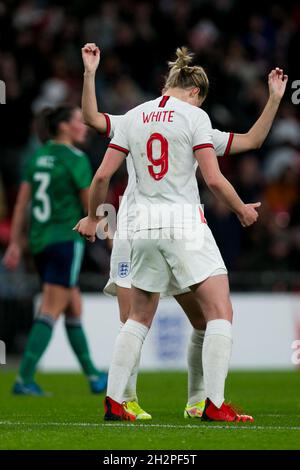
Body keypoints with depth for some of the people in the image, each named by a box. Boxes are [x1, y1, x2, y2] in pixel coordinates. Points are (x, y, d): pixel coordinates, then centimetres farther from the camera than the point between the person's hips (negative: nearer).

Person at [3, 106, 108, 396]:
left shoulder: (38, 156, 11)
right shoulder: (75, 158, -9)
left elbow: (21, 202, 9)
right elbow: (91, 205, -7)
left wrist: (15, 244, 10)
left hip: (39, 241, 8)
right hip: (66, 239, -8)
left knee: (74, 307, 17)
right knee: (50, 312, -8)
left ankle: (92, 376, 24)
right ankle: (24, 379, -16)